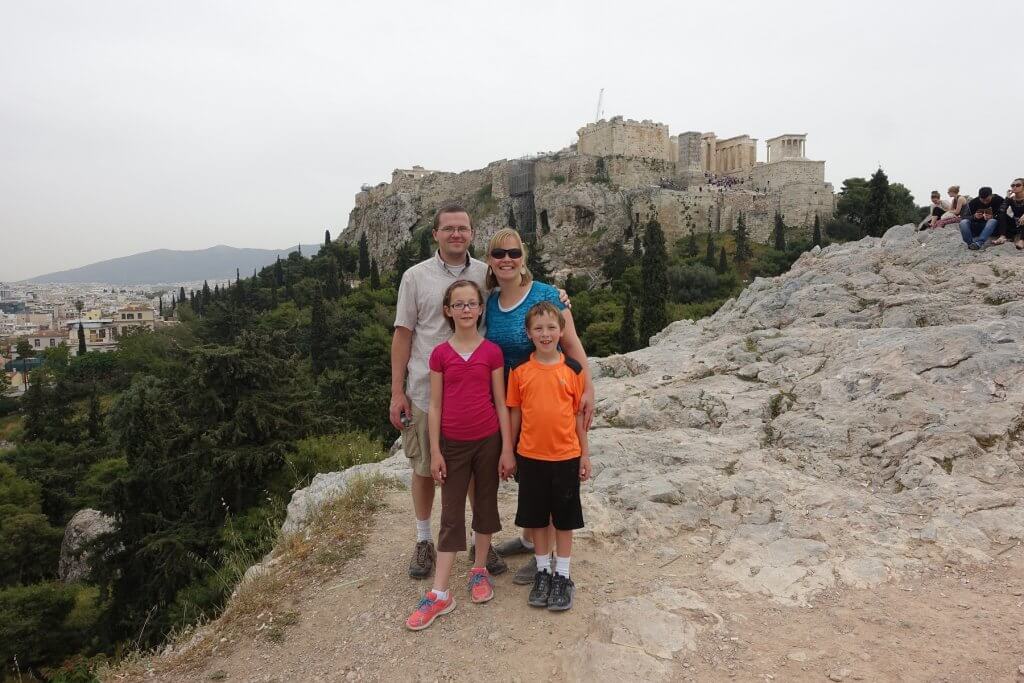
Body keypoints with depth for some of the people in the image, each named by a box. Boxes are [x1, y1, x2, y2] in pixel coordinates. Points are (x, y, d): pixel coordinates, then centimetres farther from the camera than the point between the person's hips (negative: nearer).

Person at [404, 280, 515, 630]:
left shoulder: (492, 352, -3)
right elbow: (435, 405, -1)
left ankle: (479, 570, 33)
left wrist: (507, 448, -4)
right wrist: (435, 451, -4)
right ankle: (439, 594, 9)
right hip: (452, 443, 0)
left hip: (487, 441, 0)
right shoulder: (440, 353, -2)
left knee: (485, 504, 13)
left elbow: (501, 404, -1)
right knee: (451, 515, 4)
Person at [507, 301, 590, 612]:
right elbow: (514, 414, 3)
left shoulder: (572, 369, -3)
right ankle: (543, 572, 30)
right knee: (537, 517, 13)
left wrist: (585, 453, 4)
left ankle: (562, 576, 25)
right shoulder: (519, 371, -3)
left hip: (566, 456, 0)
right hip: (530, 456, 1)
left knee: (564, 518, 11)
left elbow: (579, 413, 2)